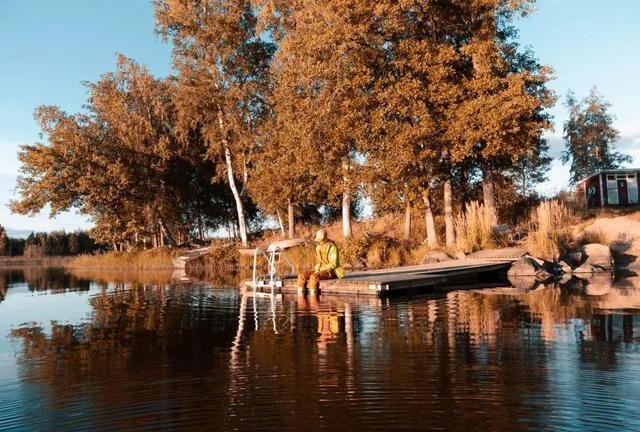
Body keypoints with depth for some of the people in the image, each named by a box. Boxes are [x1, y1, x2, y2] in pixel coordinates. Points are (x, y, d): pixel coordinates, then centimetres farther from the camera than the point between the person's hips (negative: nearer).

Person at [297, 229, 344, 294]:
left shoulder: (332, 247, -13)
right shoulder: (318, 247, 9)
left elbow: (333, 264, -17)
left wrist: (320, 269, -17)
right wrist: (317, 268, -5)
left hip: (331, 271, -7)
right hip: (320, 270, 7)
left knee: (314, 277, -35)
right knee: (302, 275, -15)